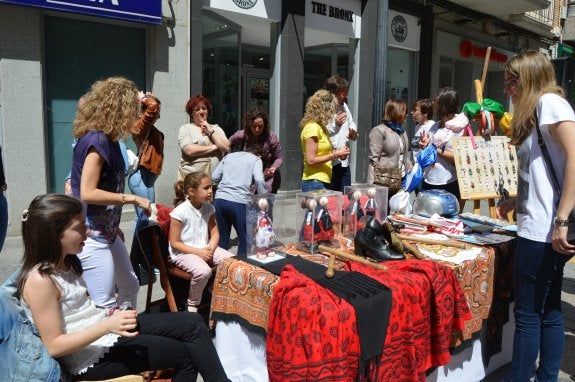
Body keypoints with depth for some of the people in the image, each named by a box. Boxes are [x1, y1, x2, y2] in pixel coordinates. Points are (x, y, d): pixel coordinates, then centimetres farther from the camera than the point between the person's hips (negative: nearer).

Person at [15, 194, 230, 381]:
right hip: (92, 358, -9)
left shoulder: (66, 261, 4)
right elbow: (54, 346, -22)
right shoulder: (40, 280, -24)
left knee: (193, 323, 1)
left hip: (104, 326, 9)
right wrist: (107, 325, -30)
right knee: (187, 354, -3)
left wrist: (108, 315, 1)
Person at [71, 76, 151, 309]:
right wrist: (133, 199, -17)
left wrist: (115, 227, 16)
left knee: (130, 287, 21)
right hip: (91, 237, -10)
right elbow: (88, 193, -24)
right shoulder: (96, 140, -18)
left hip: (107, 232, 10)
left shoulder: (108, 139, 9)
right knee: (105, 307, -4)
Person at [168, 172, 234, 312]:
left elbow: (215, 233, 8)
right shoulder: (180, 212, -17)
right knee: (203, 271, -34)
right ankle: (192, 304, -6)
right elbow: (174, 243, -14)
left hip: (205, 249, 6)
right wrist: (198, 252, -20)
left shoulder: (208, 208, 3)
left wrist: (211, 249, -13)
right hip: (183, 253, -6)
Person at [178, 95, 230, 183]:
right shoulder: (185, 128, 8)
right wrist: (213, 147, -2)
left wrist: (211, 131, 1)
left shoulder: (216, 128, 18)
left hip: (215, 176, 2)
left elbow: (226, 148, 3)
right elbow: (189, 150, -9)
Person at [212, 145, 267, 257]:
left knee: (222, 238, 16)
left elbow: (214, 177, 16)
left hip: (220, 199, 5)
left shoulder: (229, 156, 21)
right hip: (239, 202, -4)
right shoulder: (256, 159, 9)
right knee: (245, 239, 11)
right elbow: (259, 180, -9)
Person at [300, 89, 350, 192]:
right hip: (315, 183, -9)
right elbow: (311, 160, -18)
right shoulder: (312, 128, -13)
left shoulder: (321, 127, 16)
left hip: (323, 182, 9)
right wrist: (335, 155, -13)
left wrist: (337, 152, 7)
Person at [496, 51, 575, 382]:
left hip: (545, 230, -9)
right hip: (542, 229, 9)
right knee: (548, 311, 14)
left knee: (528, 314, -1)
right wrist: (514, 202, 25)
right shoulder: (536, 114, 20)